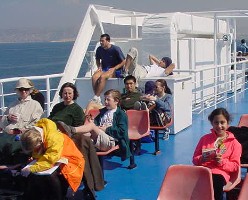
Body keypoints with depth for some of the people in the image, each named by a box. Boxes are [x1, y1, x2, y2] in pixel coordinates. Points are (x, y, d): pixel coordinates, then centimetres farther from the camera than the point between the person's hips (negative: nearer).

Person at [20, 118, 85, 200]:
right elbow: (37, 155, 1)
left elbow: (49, 161, -35)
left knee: (51, 177, -33)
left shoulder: (54, 139, -32)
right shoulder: (35, 132, -9)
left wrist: (31, 169, -35)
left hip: (69, 162, -8)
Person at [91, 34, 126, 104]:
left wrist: (114, 69, -15)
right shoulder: (99, 49, 5)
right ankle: (98, 98, -28)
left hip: (115, 70, -5)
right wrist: (99, 67, 3)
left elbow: (123, 62, -6)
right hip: (104, 69, 5)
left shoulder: (115, 49, -10)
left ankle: (96, 97, -30)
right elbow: (97, 60, 24)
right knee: (94, 77, -28)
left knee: (102, 77, -35)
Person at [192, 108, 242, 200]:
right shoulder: (205, 138, 16)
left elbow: (235, 166, 7)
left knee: (216, 183, -38)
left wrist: (222, 162, -11)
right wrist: (202, 159, -7)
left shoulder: (234, 143, 10)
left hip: (219, 173, -1)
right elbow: (195, 159, 16)